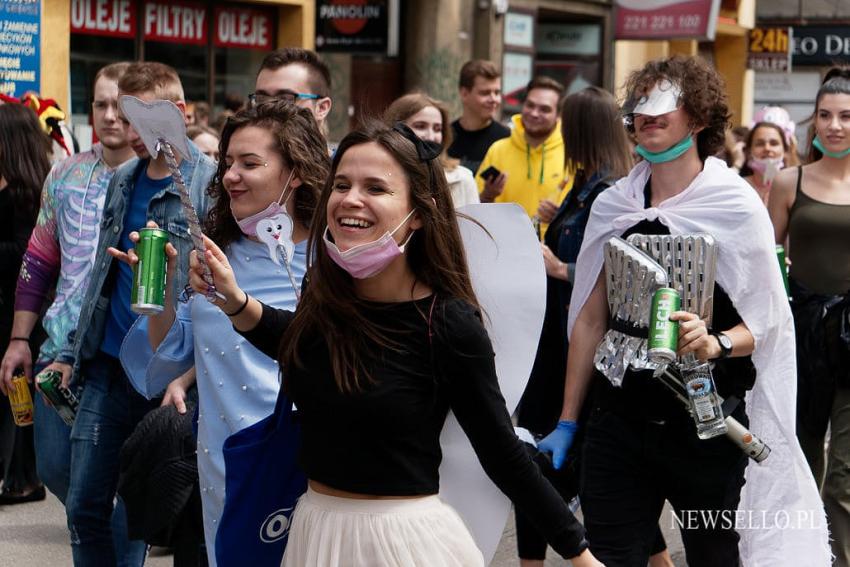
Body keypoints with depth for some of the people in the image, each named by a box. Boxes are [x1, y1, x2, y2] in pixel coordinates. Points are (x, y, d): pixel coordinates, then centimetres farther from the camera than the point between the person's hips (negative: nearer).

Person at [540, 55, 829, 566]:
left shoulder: (736, 207, -4)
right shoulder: (613, 206, 7)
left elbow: (768, 321, -4)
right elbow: (590, 319, 11)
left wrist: (716, 342, -25)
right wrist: (568, 423, 10)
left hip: (706, 422, -3)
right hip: (618, 419, 3)